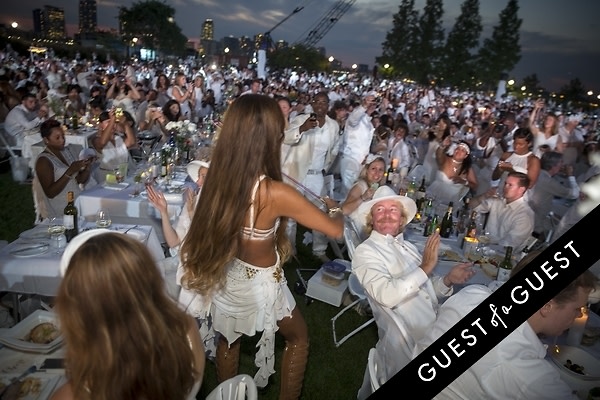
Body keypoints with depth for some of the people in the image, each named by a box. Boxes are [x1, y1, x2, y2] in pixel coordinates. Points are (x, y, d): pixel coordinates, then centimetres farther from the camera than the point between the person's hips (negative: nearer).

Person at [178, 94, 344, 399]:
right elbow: (335, 229, -21)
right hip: (258, 284, -5)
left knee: (228, 340, 31)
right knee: (298, 338, 25)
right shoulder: (275, 194, -32)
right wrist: (340, 210, 3)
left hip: (223, 278, 6)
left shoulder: (219, 177, -15)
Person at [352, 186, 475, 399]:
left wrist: (448, 280, -5)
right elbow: (387, 295, -23)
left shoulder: (408, 246, 13)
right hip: (408, 341, -6)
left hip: (436, 331, 6)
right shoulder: (365, 251, -9)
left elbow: (425, 288, 13)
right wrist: (425, 267, -18)